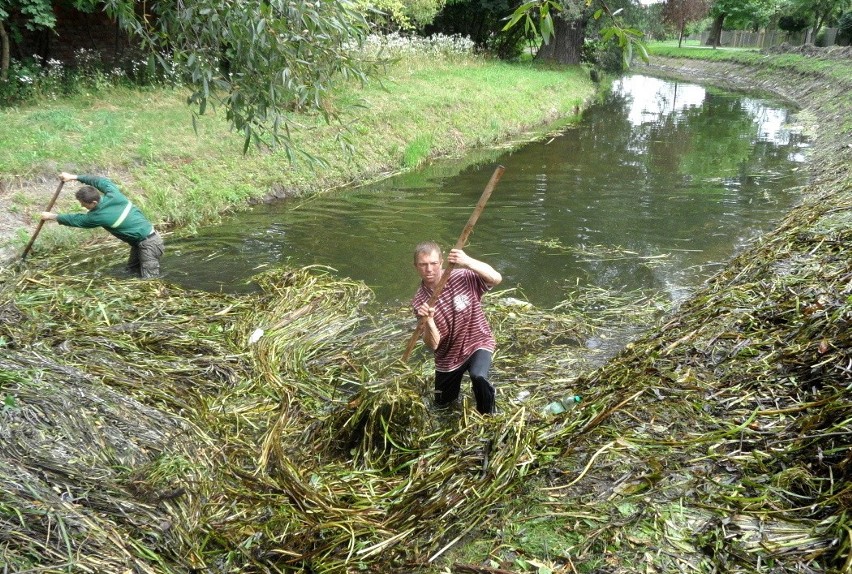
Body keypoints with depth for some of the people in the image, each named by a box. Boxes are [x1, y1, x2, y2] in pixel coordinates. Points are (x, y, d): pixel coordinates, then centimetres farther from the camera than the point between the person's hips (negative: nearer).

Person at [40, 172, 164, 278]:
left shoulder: (99, 216, -19)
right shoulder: (113, 193, -6)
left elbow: (76, 220, -1)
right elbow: (100, 180, 14)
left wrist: (52, 216, 15)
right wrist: (74, 177, 18)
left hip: (148, 243, -9)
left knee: (150, 279, -9)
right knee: (132, 269, 17)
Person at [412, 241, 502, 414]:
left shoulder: (461, 277, -20)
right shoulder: (419, 302, -17)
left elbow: (496, 278, -35)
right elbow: (433, 344, -21)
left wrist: (469, 262, -49)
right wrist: (428, 321, -42)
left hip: (478, 343, -3)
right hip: (448, 357, 3)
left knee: (478, 376, -34)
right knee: (442, 403, 19)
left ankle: (487, 418, -6)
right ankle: (456, 376, 52)